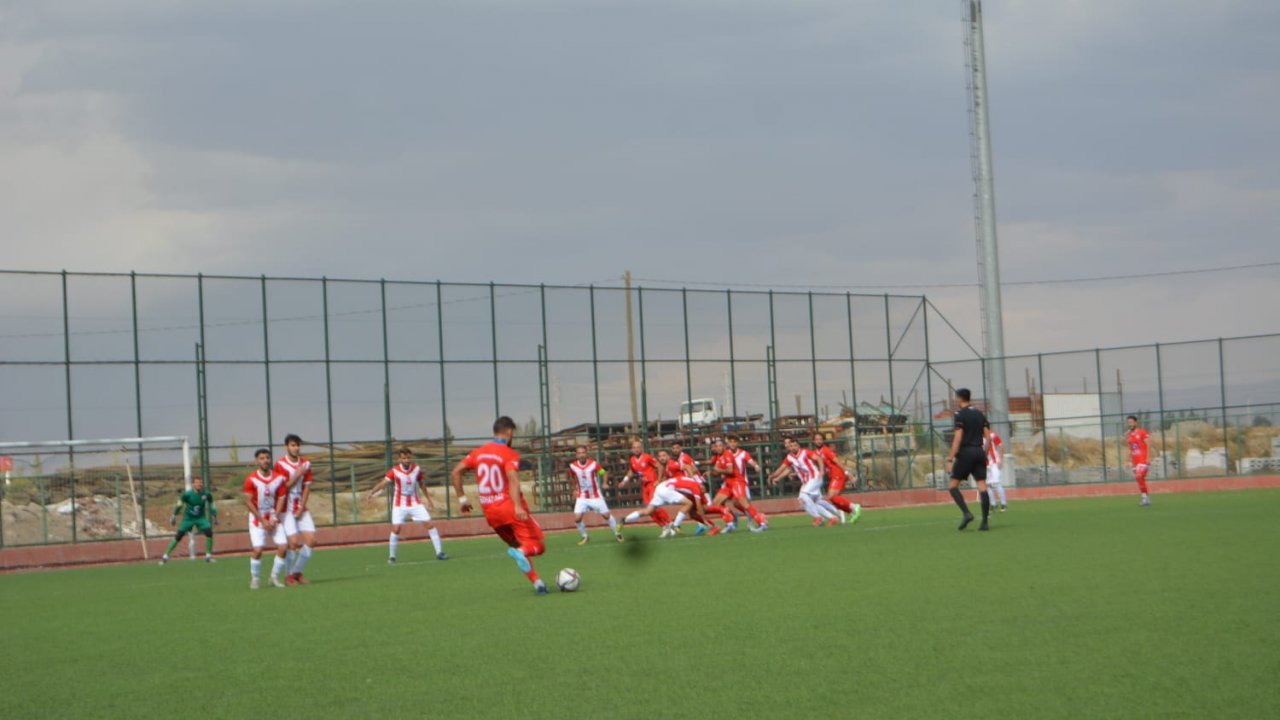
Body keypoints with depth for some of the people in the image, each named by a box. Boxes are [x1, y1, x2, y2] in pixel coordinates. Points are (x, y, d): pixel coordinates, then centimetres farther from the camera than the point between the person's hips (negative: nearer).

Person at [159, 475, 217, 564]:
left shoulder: (207, 494, -15)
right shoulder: (187, 494, -20)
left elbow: (211, 505, 4)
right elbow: (179, 505, -4)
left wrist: (214, 517, 9)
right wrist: (174, 516, 1)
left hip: (201, 518, 2)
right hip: (188, 518, -2)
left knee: (209, 533, -18)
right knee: (178, 536, -4)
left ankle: (208, 556, -3)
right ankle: (165, 556, 7)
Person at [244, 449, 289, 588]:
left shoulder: (279, 478, -3)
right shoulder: (251, 479, -13)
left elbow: (281, 499, 1)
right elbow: (248, 502, -12)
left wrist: (274, 519, -10)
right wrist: (263, 520, -13)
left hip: (273, 518, 3)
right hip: (257, 518, -3)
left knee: (283, 546, -9)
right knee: (257, 549, -15)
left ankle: (275, 577, 8)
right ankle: (254, 579, 4)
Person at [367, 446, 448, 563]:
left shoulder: (417, 469, -5)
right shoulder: (394, 471, -16)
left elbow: (421, 485, 11)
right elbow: (383, 482, -27)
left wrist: (429, 500, 17)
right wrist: (372, 492, -42)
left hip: (415, 503, 3)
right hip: (399, 505, -3)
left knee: (430, 524, -5)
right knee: (396, 528, -14)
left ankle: (439, 552, 4)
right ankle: (391, 557, 3)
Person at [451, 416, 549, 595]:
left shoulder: (478, 452, 11)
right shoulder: (510, 454, -7)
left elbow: (456, 471, 9)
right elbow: (512, 478, -23)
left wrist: (462, 498, 15)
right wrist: (518, 506, -33)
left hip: (489, 511, 6)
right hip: (509, 506, -6)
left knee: (517, 546, 19)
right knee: (537, 545, -4)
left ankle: (536, 582, 8)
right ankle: (521, 552, -37)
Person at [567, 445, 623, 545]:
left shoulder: (593, 464, -16)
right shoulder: (573, 466, -10)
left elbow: (604, 473, -5)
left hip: (595, 496, -1)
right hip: (582, 497, 1)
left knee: (606, 515, 3)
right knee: (577, 519, -10)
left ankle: (617, 533, 24)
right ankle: (584, 536, 13)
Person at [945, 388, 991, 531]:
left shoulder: (960, 414, -6)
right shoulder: (980, 414, 14)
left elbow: (958, 438, -13)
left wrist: (950, 458, -13)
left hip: (965, 452, -6)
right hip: (979, 452, 6)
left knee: (953, 485, 2)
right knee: (982, 487, 1)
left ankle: (967, 513, -14)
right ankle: (984, 522, -4)